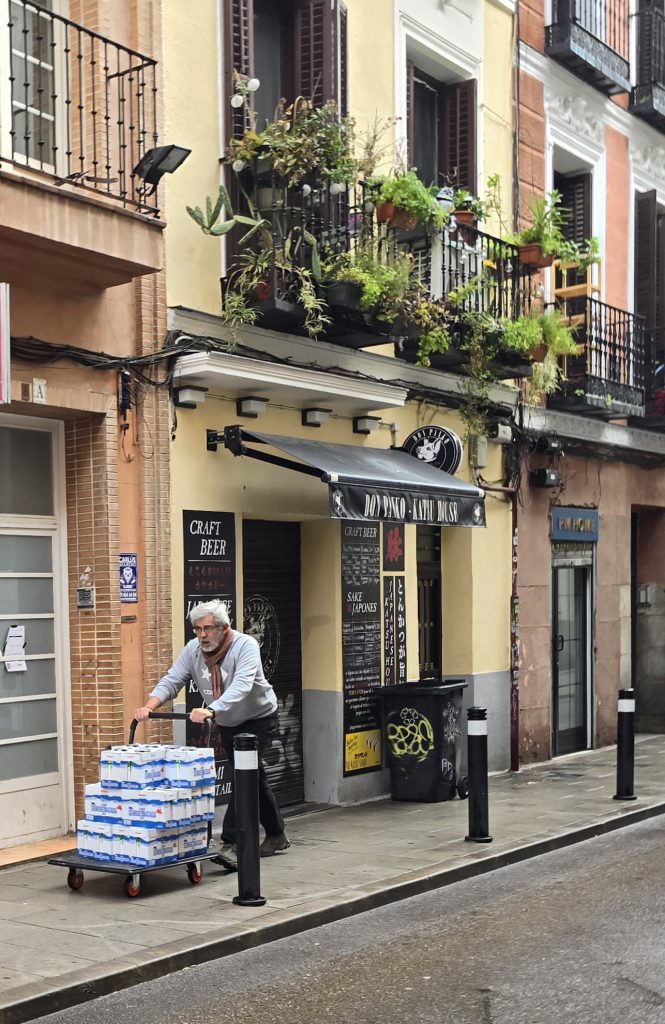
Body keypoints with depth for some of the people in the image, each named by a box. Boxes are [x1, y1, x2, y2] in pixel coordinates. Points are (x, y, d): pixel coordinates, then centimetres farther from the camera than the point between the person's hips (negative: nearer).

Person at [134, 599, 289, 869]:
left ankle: (231, 845, -22)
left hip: (259, 719, -6)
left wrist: (210, 710, -56)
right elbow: (171, 681, -15)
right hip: (228, 724, 6)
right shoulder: (193, 649, -10)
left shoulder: (245, 646, -27)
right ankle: (277, 836, 31)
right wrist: (149, 706, -34)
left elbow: (241, 686, -41)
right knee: (253, 778, 16)